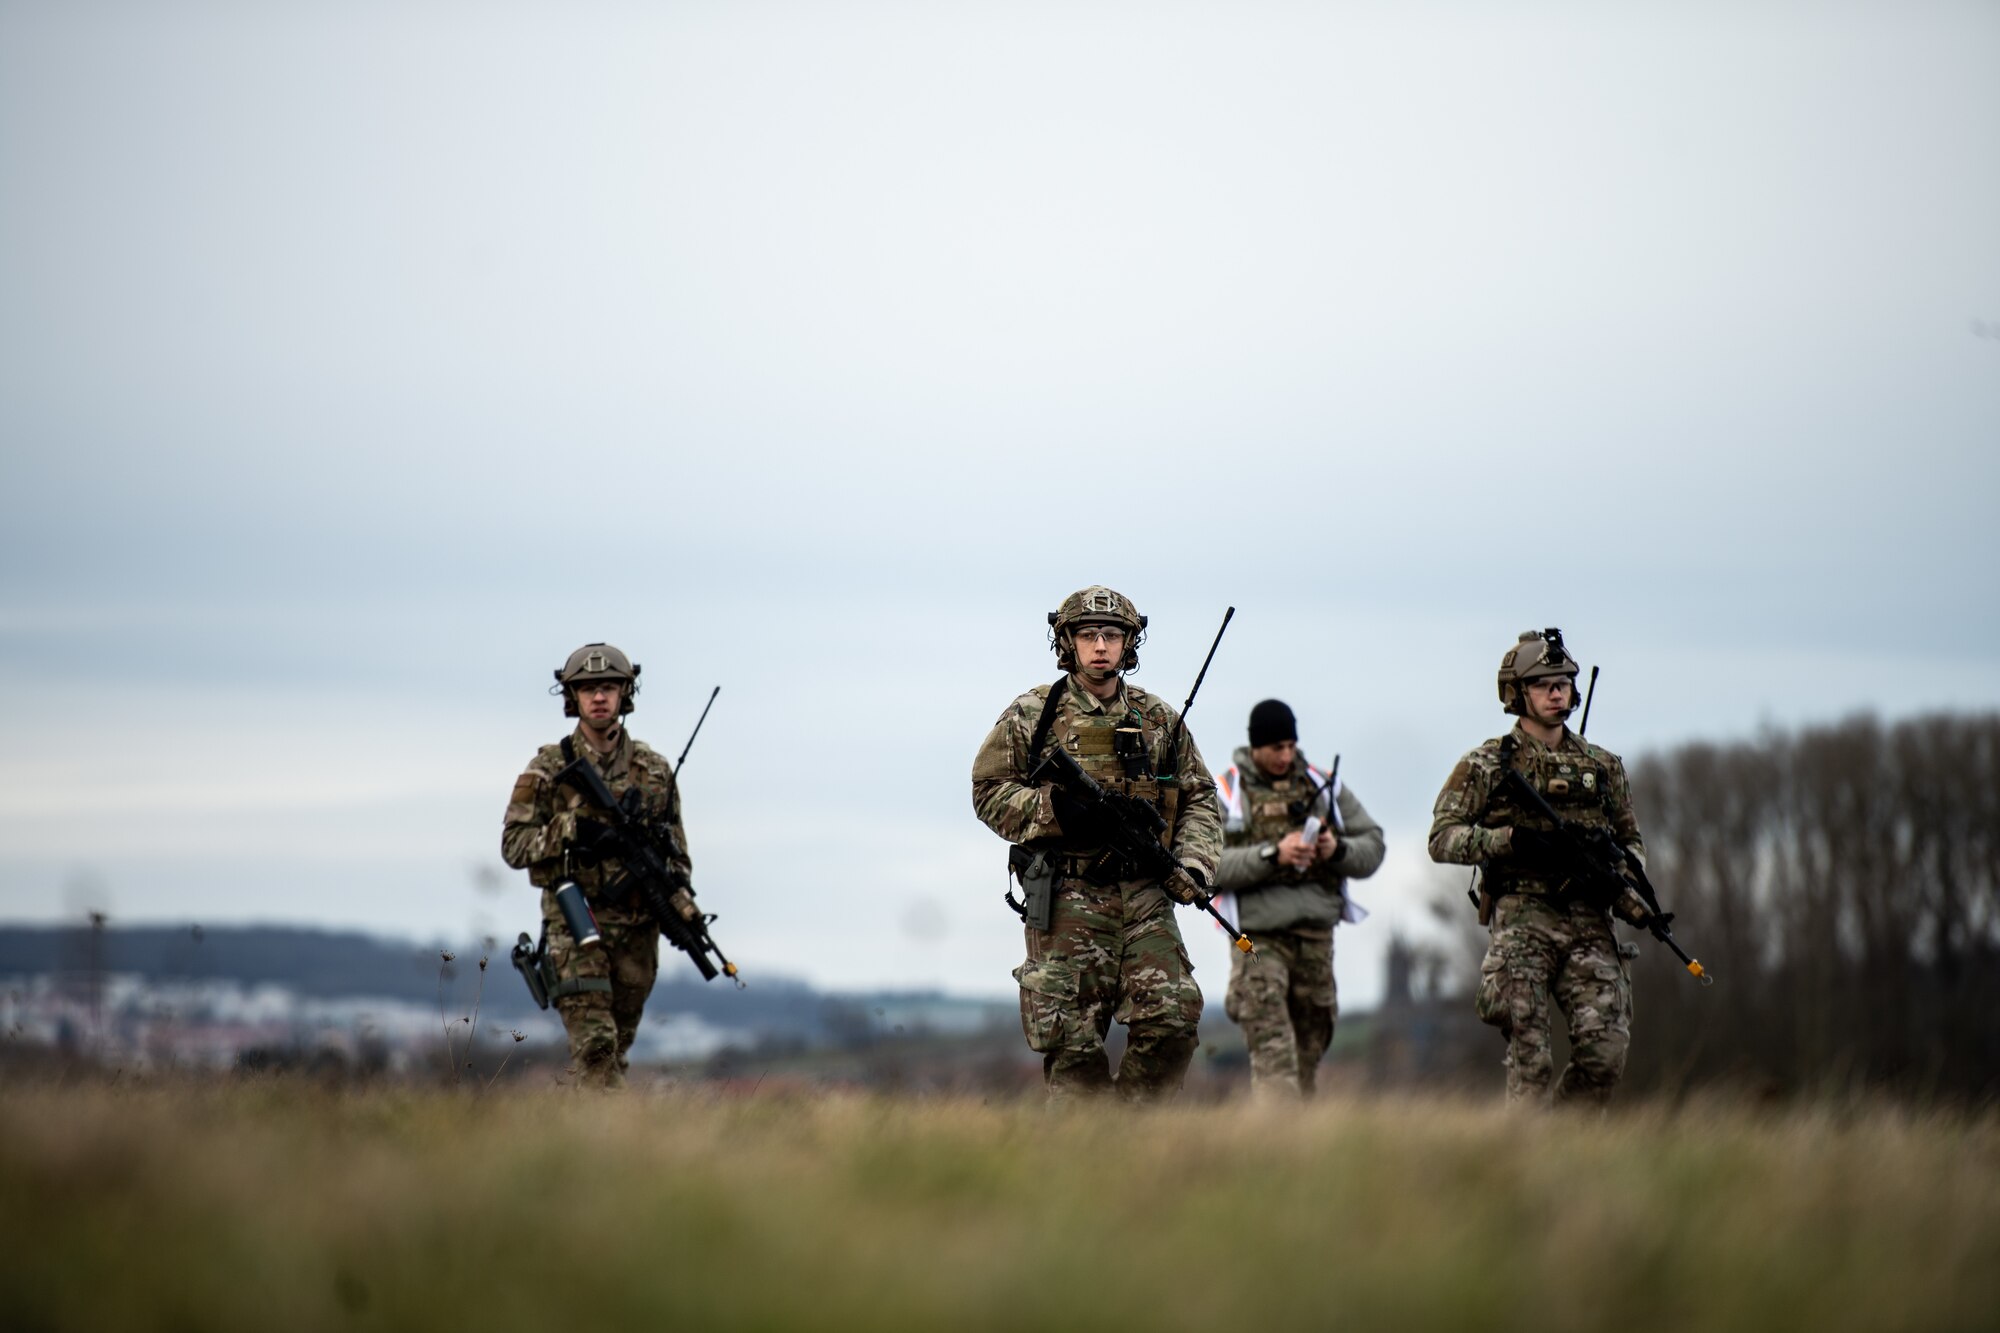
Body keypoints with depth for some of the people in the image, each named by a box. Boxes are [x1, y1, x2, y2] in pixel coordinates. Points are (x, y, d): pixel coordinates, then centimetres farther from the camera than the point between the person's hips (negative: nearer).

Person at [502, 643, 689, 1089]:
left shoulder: (654, 770, 9)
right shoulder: (548, 769, 1)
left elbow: (675, 854, 15)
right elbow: (513, 846, -4)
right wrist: (570, 828, -18)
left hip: (637, 928, 3)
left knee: (618, 1046, 8)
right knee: (593, 1038, -16)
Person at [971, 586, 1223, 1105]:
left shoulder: (1159, 719, 12)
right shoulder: (1031, 716, 3)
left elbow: (1199, 799, 16)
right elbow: (990, 793, 1)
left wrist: (1192, 864, -1)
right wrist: (1054, 809, -15)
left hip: (1145, 895, 3)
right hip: (1068, 901, -3)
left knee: (1172, 1017, -9)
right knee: (1072, 1037, -4)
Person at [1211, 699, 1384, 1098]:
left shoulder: (1323, 786, 11)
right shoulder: (1225, 793, 1)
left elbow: (1373, 847, 12)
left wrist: (1338, 850, -9)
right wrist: (1272, 855, -20)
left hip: (1316, 936, 4)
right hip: (1258, 938, -4)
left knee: (1310, 1048, 8)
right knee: (1273, 1052, -13)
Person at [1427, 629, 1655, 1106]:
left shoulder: (1602, 766, 16)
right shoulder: (1486, 765, 5)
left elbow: (1631, 841, 23)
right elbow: (1443, 838, -1)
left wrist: (1631, 895, 2)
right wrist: (1512, 840, -16)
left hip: (1589, 924, 3)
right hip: (1523, 923, -3)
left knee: (1606, 1049, -7)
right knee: (1530, 1056, -10)